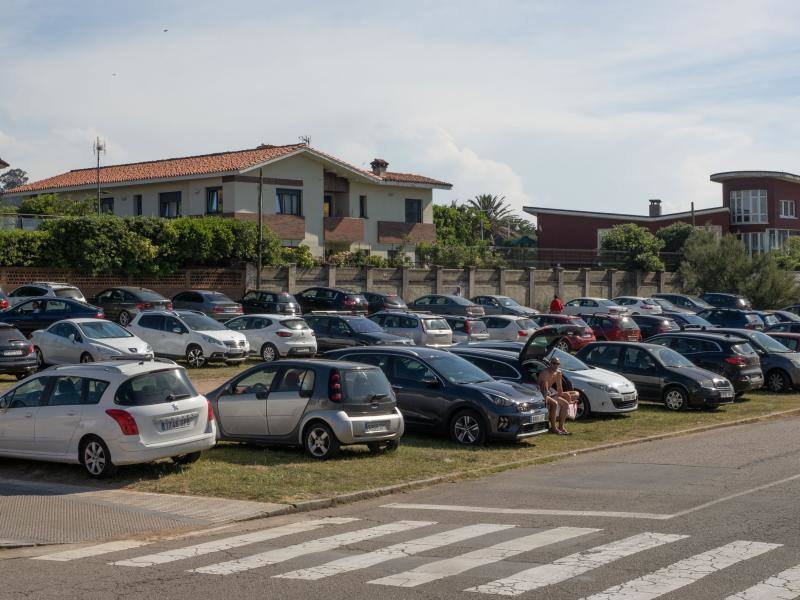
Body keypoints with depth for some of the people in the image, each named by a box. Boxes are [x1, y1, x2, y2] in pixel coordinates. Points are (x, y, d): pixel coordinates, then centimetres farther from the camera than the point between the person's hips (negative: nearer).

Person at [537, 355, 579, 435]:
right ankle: (553, 428, -24)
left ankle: (561, 427, 0)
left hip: (550, 393, 9)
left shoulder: (558, 373, 2)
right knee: (554, 403, -32)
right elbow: (545, 389, -28)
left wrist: (560, 397, -1)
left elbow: (559, 388, 7)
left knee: (565, 403, -2)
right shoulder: (545, 373, -23)